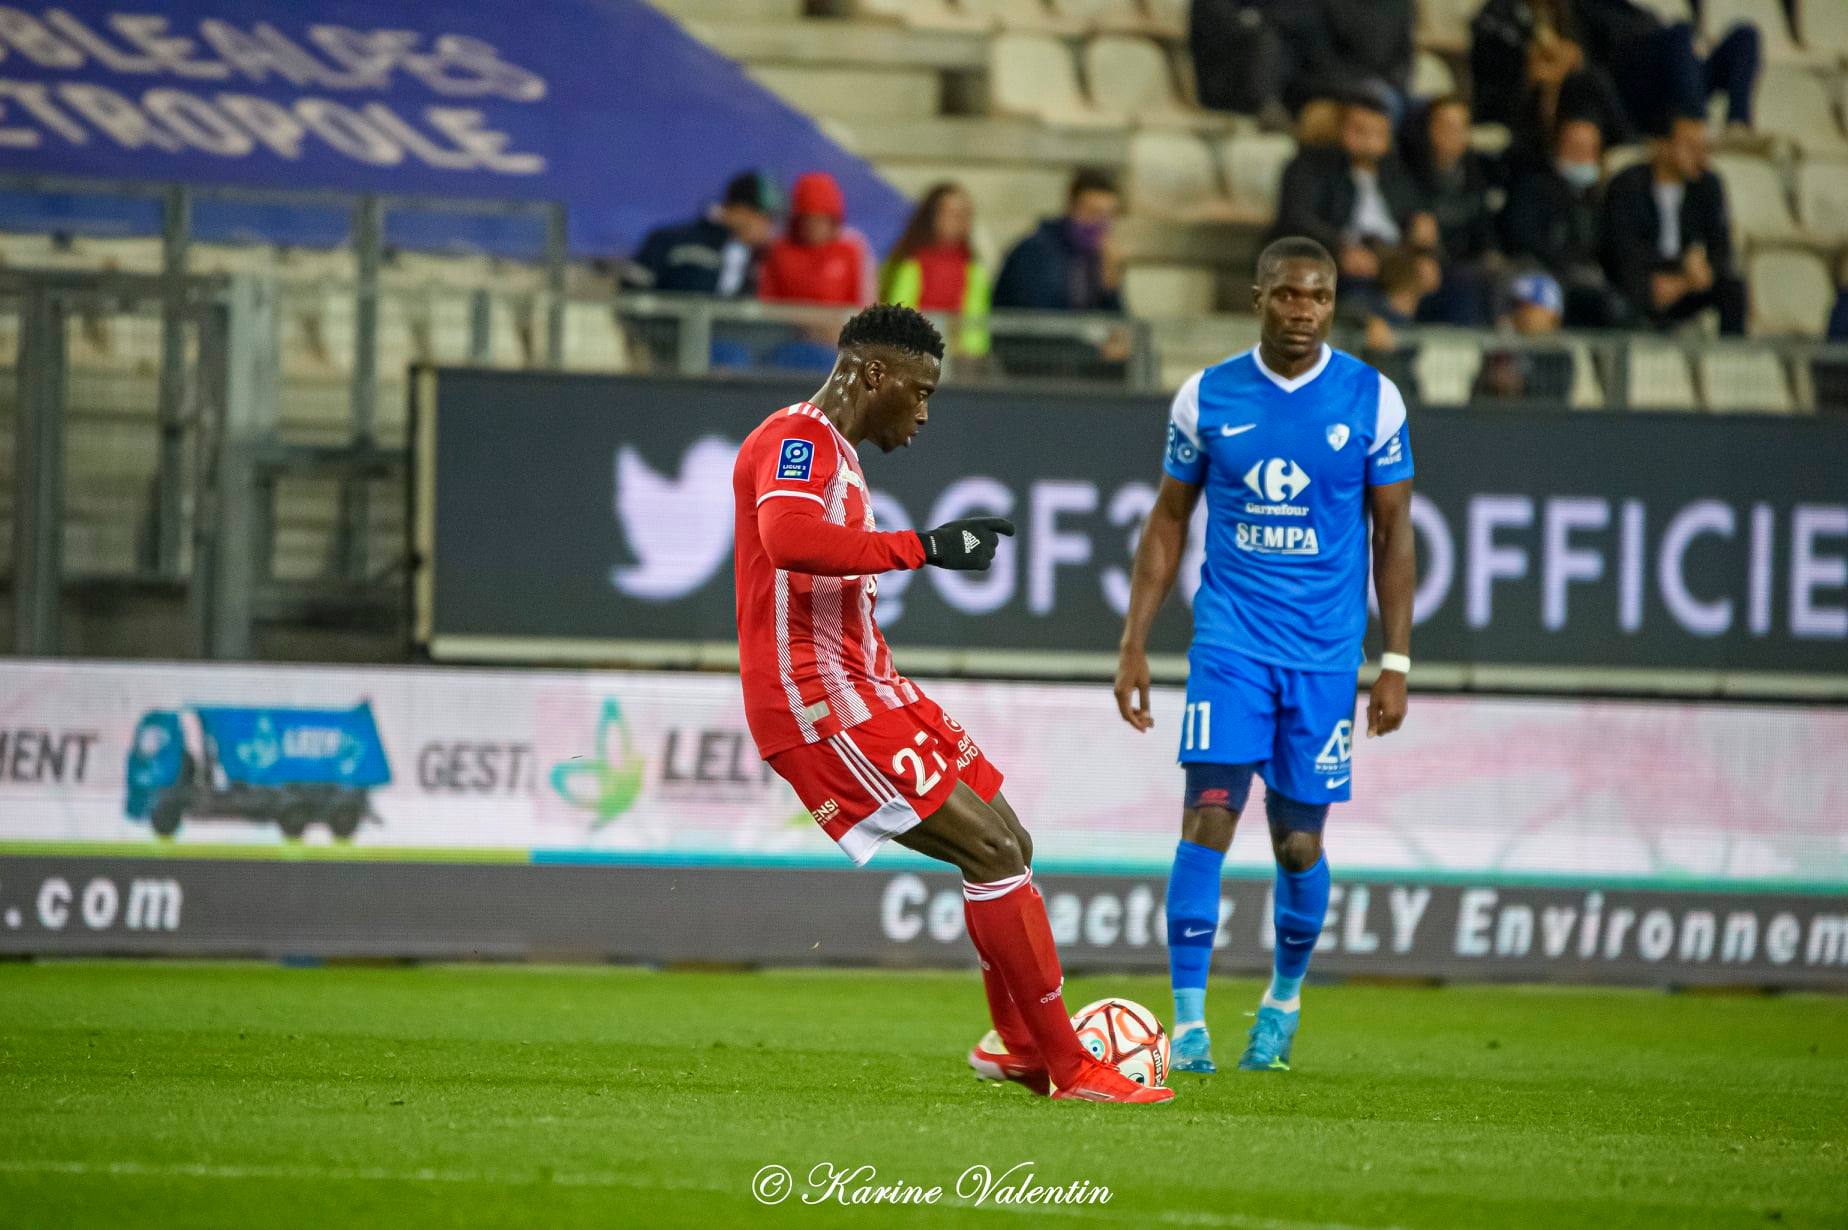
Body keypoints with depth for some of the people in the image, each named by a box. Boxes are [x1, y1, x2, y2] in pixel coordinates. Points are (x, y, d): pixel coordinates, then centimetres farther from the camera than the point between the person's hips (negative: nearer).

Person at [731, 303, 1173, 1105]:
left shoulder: (831, 453, 20)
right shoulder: (798, 441, -14)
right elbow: (788, 538, -35)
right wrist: (923, 548, -30)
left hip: (863, 690, 11)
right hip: (817, 702, -11)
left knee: (1008, 844, 15)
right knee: (993, 852, -13)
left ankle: (1018, 1046, 28)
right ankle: (1068, 1069, -9)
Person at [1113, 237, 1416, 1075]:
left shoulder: (1372, 400, 0)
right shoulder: (1208, 398, 1)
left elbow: (1393, 535, 5)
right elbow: (1169, 521, 10)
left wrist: (1396, 664, 0)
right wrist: (1134, 645, 4)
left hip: (1325, 653, 0)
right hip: (1231, 639, 0)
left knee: (1298, 843, 5)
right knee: (1209, 817, -14)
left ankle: (1285, 996, 30)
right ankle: (1188, 1022, -12)